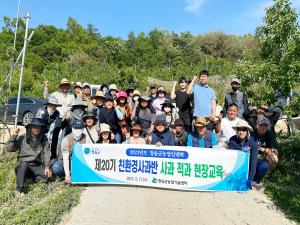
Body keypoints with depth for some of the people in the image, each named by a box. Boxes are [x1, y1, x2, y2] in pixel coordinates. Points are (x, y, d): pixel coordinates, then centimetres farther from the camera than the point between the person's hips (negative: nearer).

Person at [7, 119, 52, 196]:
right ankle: (20, 190, -25)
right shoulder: (22, 138, -3)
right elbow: (9, 149, -9)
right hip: (22, 166, -1)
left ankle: (35, 178, 4)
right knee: (24, 164, -36)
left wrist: (47, 167, -20)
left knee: (48, 174, -25)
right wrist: (14, 136, -20)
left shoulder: (44, 140, 1)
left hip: (36, 167, 1)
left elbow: (46, 154, -6)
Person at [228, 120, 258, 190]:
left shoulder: (252, 141, -17)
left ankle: (252, 182, -1)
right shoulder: (232, 140, -17)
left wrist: (250, 178, -29)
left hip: (248, 164, 1)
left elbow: (254, 159, -22)